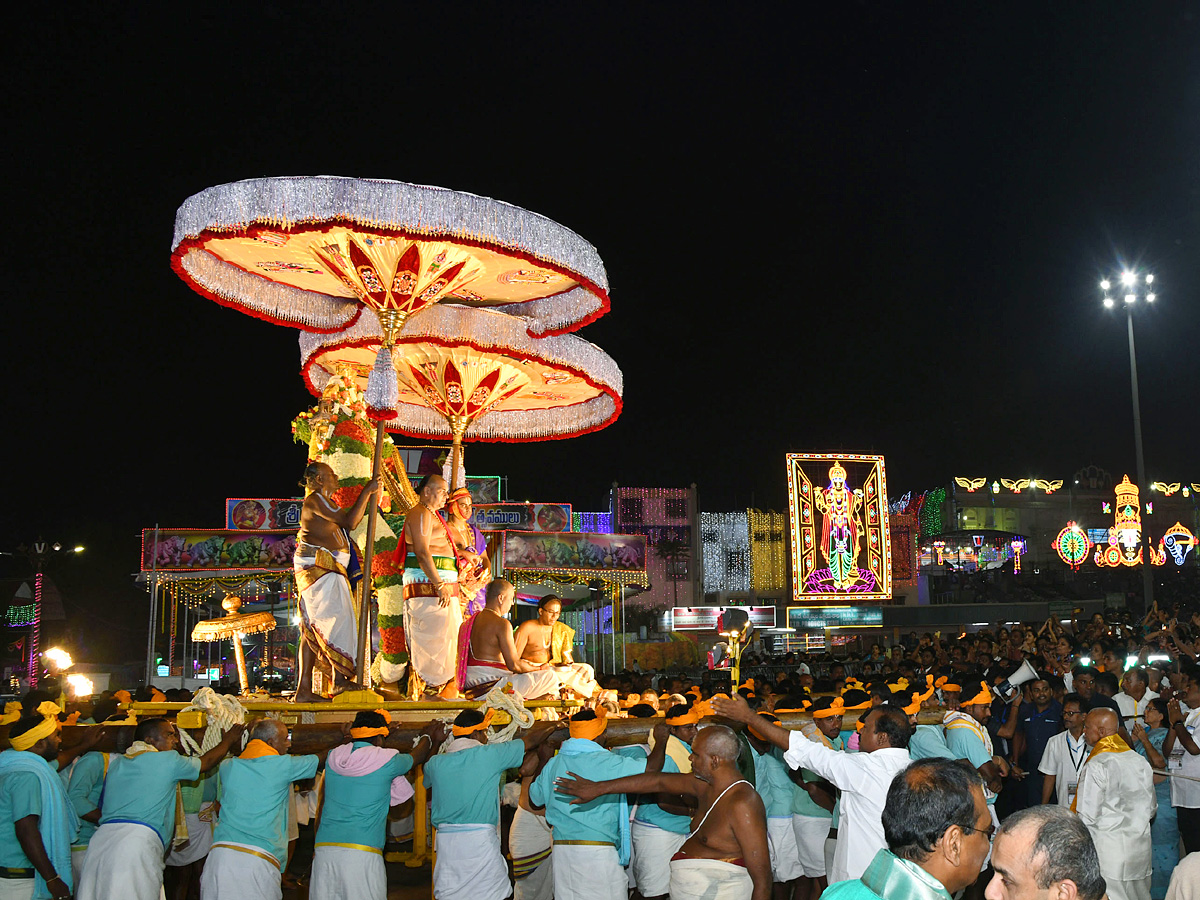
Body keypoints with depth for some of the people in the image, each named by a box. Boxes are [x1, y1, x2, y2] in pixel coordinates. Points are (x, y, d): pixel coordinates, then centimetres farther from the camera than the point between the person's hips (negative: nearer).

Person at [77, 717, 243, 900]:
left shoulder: (115, 763, 23)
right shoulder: (168, 760, 6)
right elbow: (206, 762, 23)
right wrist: (228, 740, 40)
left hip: (102, 837, 6)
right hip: (140, 840, -6)